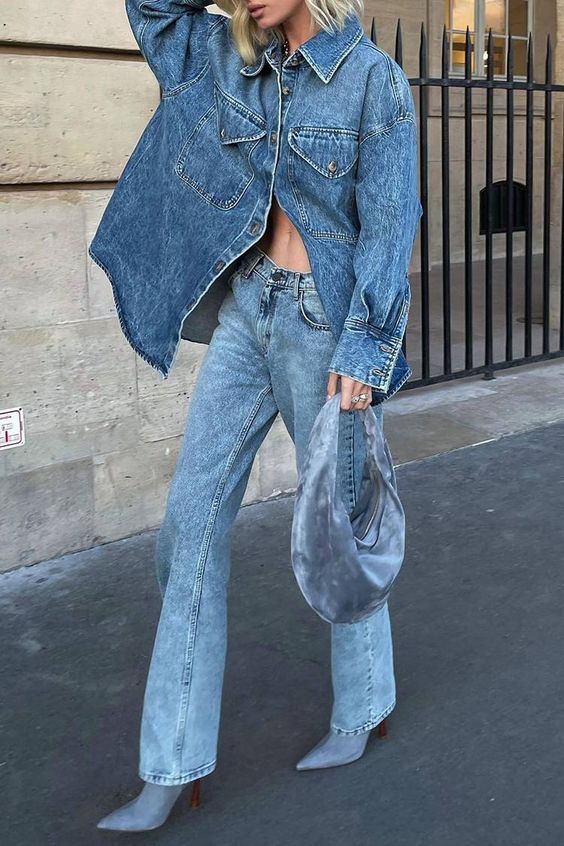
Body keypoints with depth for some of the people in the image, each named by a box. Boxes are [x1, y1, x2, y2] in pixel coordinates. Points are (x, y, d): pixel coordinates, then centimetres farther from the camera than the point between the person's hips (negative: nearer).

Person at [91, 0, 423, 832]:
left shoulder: (375, 80, -8)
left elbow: (389, 226, -11)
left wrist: (364, 349, -16)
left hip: (325, 323, -5)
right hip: (246, 310, 6)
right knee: (192, 520, 0)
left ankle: (362, 709, 32)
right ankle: (174, 766, 8)